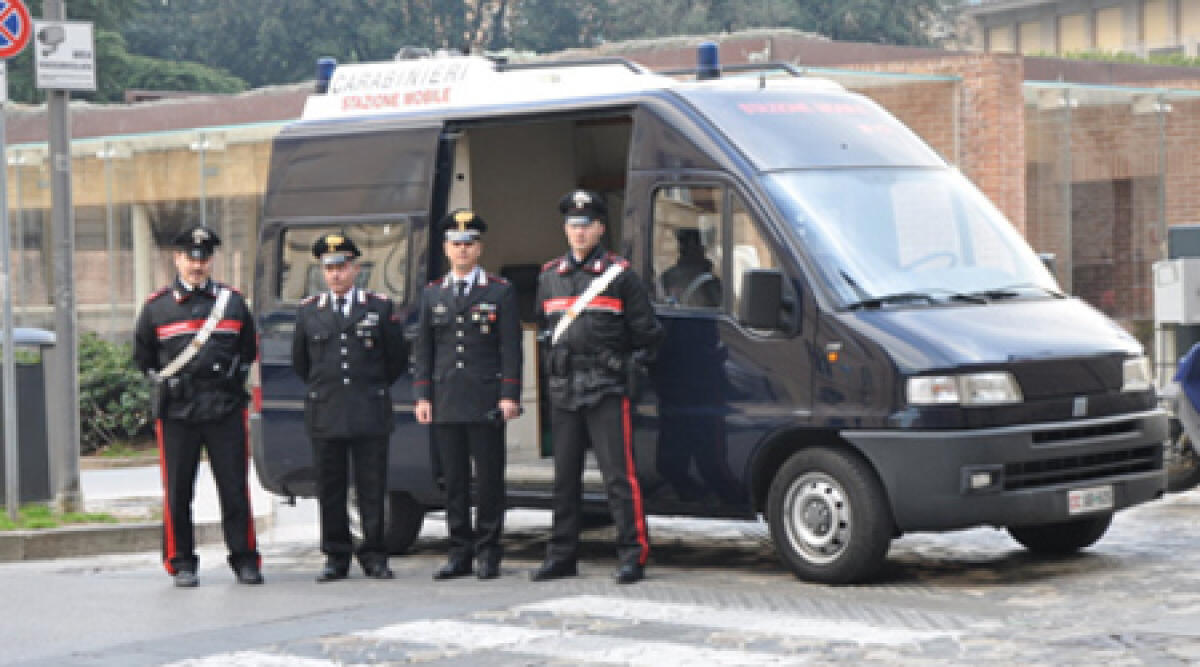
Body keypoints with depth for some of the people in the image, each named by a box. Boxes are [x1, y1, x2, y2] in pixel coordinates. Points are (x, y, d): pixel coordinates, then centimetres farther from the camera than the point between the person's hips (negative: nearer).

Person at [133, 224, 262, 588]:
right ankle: (182, 563, 11)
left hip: (226, 411, 1)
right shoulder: (157, 306, 5)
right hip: (176, 414, -1)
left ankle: (244, 559, 9)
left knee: (235, 489, 1)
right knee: (178, 493, 2)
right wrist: (164, 381, 10)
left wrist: (233, 379, 11)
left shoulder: (232, 301, 9)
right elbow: (142, 355, 16)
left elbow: (248, 349, 20)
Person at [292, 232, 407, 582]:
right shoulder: (308, 311, 10)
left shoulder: (381, 307, 6)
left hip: (370, 416, -1)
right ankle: (336, 558, 10)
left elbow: (396, 359, 13)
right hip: (324, 416, 1)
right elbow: (300, 362, 21)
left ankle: (374, 556, 8)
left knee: (372, 488, 0)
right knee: (330, 491, 3)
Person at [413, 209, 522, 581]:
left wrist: (509, 396, -9)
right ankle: (460, 553, 10)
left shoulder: (500, 292, 4)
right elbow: (423, 350, 13)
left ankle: (488, 553, 5)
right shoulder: (432, 295, 14)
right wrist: (422, 396, 4)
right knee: (454, 480, 5)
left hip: (486, 404, -3)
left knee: (489, 479, -2)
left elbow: (511, 348, -1)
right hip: (446, 404, 3)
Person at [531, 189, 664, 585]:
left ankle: (633, 555, -6)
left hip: (606, 392, -5)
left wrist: (629, 364, 1)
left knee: (618, 475, -9)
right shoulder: (549, 277, 14)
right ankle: (561, 556, 16)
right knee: (565, 478, 9)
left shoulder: (618, 275, -1)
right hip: (563, 391, 5)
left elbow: (648, 333, 4)